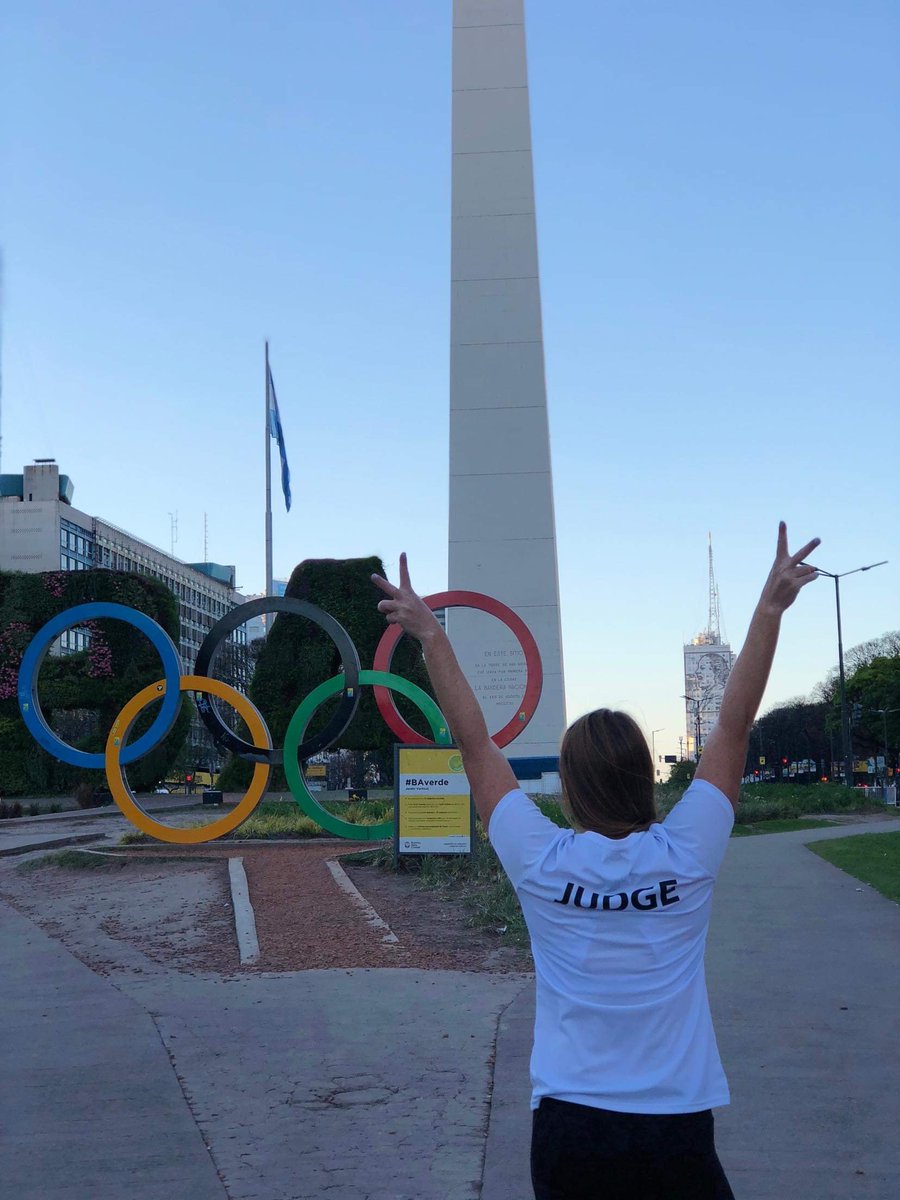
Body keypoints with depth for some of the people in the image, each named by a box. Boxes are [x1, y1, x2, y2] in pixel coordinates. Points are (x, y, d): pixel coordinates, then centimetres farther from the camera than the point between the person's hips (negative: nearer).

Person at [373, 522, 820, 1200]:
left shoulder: (541, 863, -11)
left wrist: (431, 635, 3)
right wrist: (770, 609, 0)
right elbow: (736, 726, -5)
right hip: (677, 1126, 0)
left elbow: (474, 741, -4)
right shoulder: (687, 857, -11)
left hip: (569, 1126, 1)